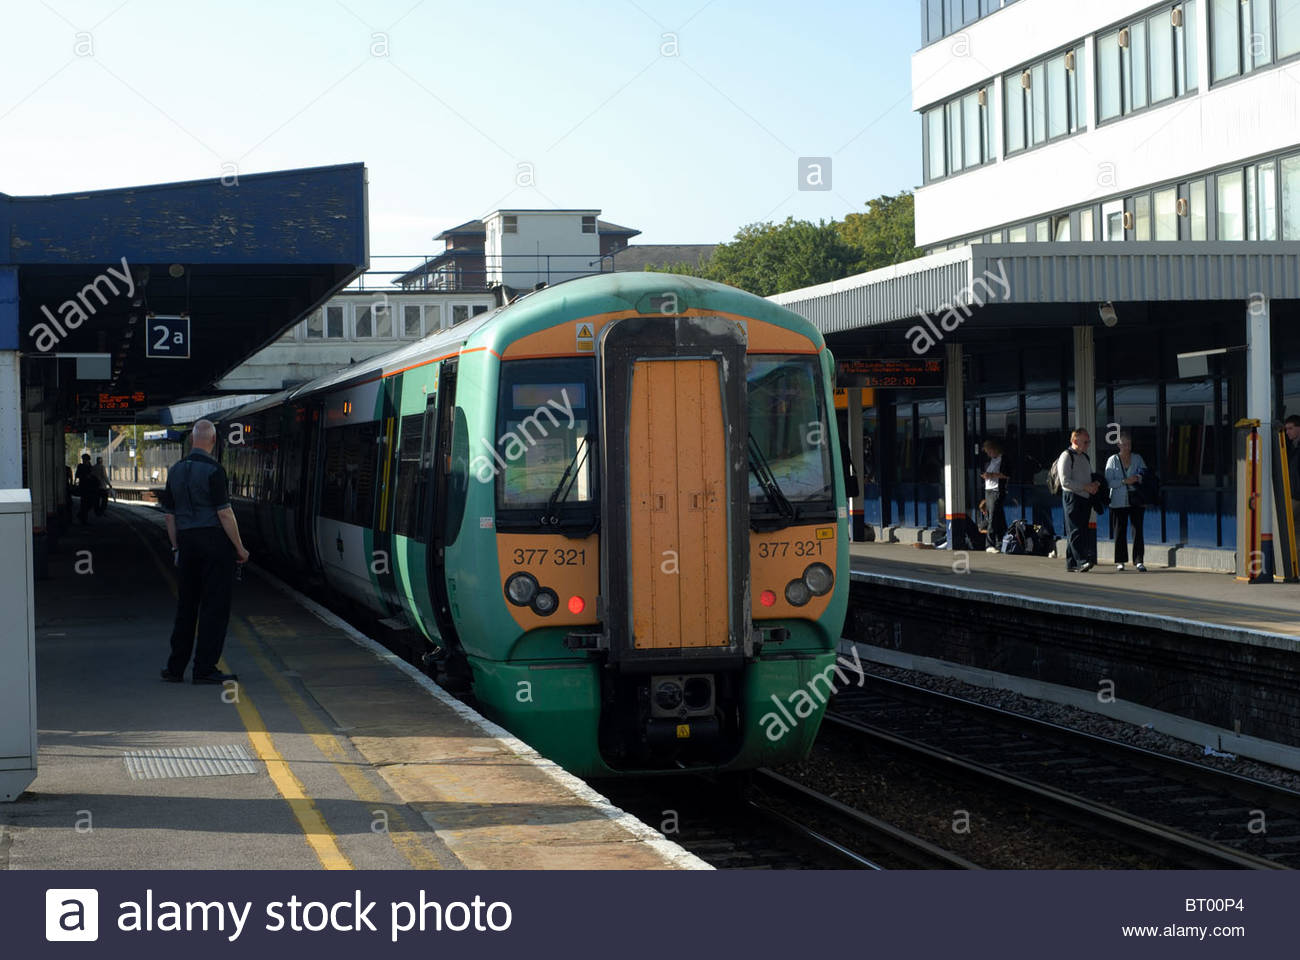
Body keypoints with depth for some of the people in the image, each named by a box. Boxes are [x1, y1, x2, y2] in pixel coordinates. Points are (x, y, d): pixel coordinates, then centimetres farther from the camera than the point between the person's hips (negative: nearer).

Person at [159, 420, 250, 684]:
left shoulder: (175, 471, 10)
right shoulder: (213, 470, -12)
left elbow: (170, 515, 13)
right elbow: (224, 513, -14)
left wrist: (176, 547, 21)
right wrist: (240, 548, -7)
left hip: (187, 542, 6)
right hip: (215, 542, -6)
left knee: (186, 605, 13)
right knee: (215, 605, -1)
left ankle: (175, 668, 14)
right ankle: (205, 668, -2)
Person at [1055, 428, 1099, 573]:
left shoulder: (1085, 457, 18)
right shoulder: (1066, 456, -7)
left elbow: (1091, 476, 29)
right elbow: (1065, 481, -15)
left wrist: (1095, 484, 6)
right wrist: (1086, 487, -17)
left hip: (1085, 497, 8)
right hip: (1072, 497, -8)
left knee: (1082, 531, 7)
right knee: (1075, 531, -13)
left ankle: (1071, 564, 11)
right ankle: (1081, 561, -21)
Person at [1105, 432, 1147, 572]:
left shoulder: (1137, 458, 11)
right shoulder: (1113, 460, 4)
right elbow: (1109, 482, -3)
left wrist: (1138, 478, -13)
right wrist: (1124, 481, -16)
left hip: (1136, 501, 1)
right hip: (1119, 501, -1)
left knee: (1137, 529, -7)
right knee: (1120, 530, 2)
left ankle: (1138, 561, -8)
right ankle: (1120, 561, 10)